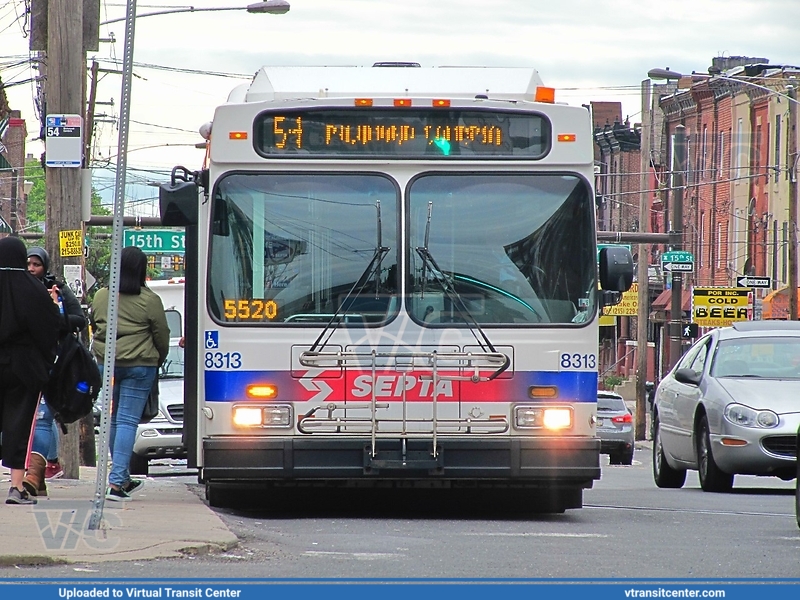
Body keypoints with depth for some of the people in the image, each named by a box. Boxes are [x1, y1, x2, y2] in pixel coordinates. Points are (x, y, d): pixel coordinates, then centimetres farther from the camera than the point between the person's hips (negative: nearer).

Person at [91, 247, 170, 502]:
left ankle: (123, 479, 23)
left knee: (114, 420, 15)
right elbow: (162, 335, -1)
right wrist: (158, 361, 17)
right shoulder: (149, 300, -8)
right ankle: (116, 481, -14)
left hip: (106, 363, 4)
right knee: (128, 421, -6)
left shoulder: (100, 297, 4)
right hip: (139, 366, -4)